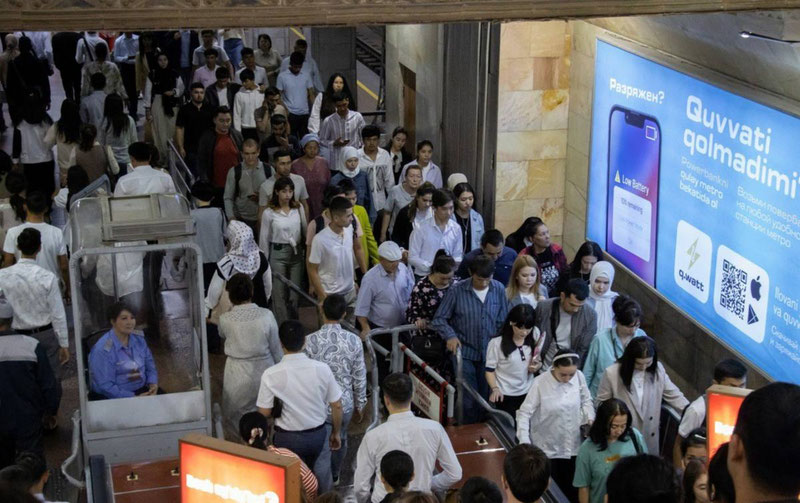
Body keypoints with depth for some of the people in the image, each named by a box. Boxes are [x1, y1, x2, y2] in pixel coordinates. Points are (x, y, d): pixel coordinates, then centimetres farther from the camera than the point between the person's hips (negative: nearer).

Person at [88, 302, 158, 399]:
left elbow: (150, 368, 19)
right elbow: (105, 386, -17)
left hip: (142, 390, 6)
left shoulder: (139, 340, 7)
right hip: (113, 398, -6)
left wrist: (153, 384, -1)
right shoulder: (102, 349, -13)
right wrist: (134, 398, -22)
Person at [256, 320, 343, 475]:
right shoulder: (322, 369, -14)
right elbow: (336, 406, -6)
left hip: (288, 438, -2)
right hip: (318, 434, 3)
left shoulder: (271, 375, -21)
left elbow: (264, 413, -13)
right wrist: (336, 432, 10)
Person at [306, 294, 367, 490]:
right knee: (340, 441, 29)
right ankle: (334, 476, 53)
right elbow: (360, 378, -4)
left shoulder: (310, 341, -18)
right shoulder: (354, 341, -11)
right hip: (345, 404, 3)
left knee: (322, 452, 7)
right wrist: (359, 405, 11)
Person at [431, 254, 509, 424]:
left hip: (489, 352, 3)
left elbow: (503, 321, 6)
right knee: (469, 397, -3)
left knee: (486, 396, 10)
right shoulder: (457, 290, -11)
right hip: (464, 351, -3)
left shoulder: (498, 289, -3)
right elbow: (439, 319, -5)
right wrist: (450, 336, -21)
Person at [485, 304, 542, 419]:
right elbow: (490, 370, -8)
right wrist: (495, 389, -24)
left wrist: (537, 366, -11)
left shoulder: (535, 337, -3)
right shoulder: (496, 342, -14)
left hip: (528, 393, 3)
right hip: (505, 395, -3)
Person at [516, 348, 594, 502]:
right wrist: (524, 442, -25)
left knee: (573, 491, 17)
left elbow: (586, 400, 9)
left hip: (573, 447, 3)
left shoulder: (579, 377, -10)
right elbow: (524, 413, -16)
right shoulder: (540, 383, -21)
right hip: (548, 449, -3)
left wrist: (590, 418, -8)